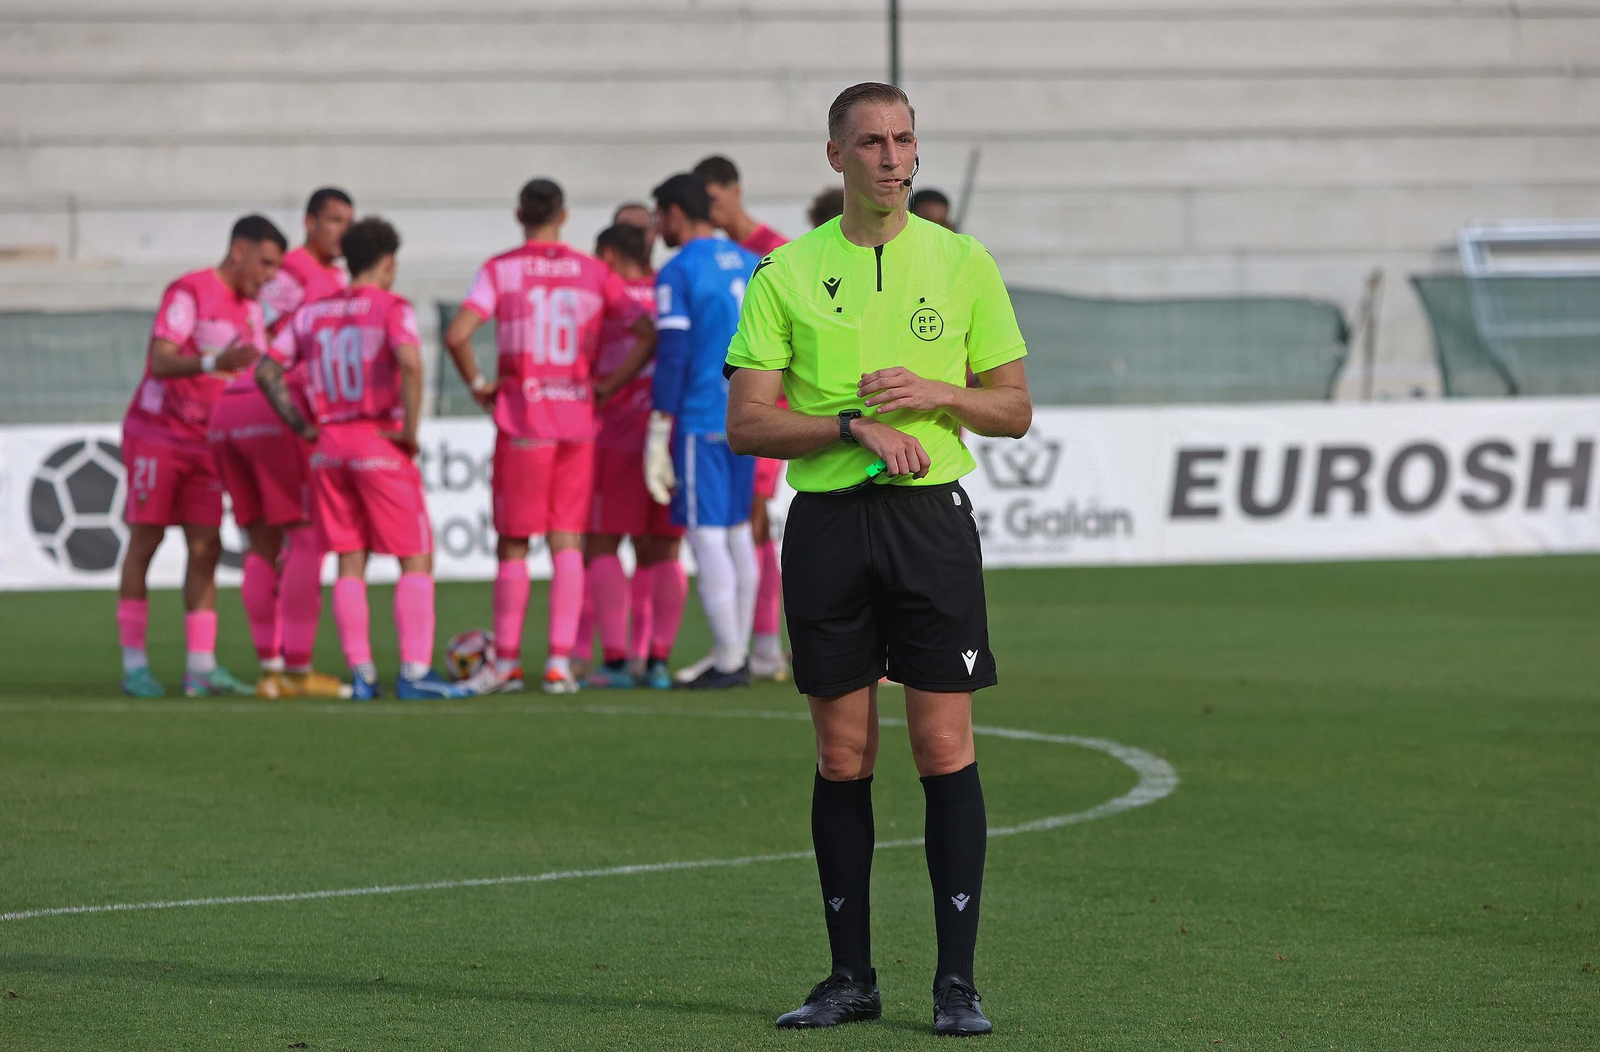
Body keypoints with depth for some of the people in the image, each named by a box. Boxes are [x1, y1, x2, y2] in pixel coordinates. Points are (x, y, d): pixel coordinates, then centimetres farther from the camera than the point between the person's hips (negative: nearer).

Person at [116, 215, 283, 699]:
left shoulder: (250, 310, 12)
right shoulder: (189, 292, -12)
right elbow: (161, 361, -22)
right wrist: (214, 363, -38)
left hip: (206, 441, 7)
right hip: (156, 435, -7)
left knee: (206, 548, -1)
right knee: (144, 542, -3)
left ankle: (201, 667, -2)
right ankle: (133, 664, 1)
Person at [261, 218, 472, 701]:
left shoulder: (311, 313, 11)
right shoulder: (391, 308, -7)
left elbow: (268, 372, 10)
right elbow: (410, 362, -25)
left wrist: (301, 426, 11)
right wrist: (411, 430, -16)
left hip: (330, 445, 6)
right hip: (380, 443, -5)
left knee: (350, 562, 9)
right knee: (417, 559, 0)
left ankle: (361, 674, 6)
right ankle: (415, 672, -6)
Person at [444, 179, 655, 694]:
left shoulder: (500, 270, -3)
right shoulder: (593, 273, 5)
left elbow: (457, 334, -17)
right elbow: (648, 333, 0)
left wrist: (478, 383, -3)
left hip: (522, 420, -2)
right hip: (577, 420, 2)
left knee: (513, 542, 7)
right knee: (567, 541, 5)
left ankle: (507, 662, 11)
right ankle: (560, 661, -2)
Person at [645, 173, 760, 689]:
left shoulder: (677, 273, -9)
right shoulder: (751, 265, 12)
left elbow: (672, 355, -14)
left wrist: (659, 430, -11)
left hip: (700, 419, -7)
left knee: (707, 535, -4)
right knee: (737, 530, 13)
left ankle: (728, 659, -6)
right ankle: (736, 651, 16)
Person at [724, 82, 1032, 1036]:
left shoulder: (963, 263, 6)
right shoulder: (786, 274, 4)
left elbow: (1016, 409, 9)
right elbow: (747, 424, -1)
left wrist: (937, 394, -10)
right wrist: (855, 426, -14)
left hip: (932, 516, 0)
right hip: (827, 522, 1)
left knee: (946, 749, -5)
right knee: (843, 757, 4)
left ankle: (958, 981, -2)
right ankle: (852, 975, 13)